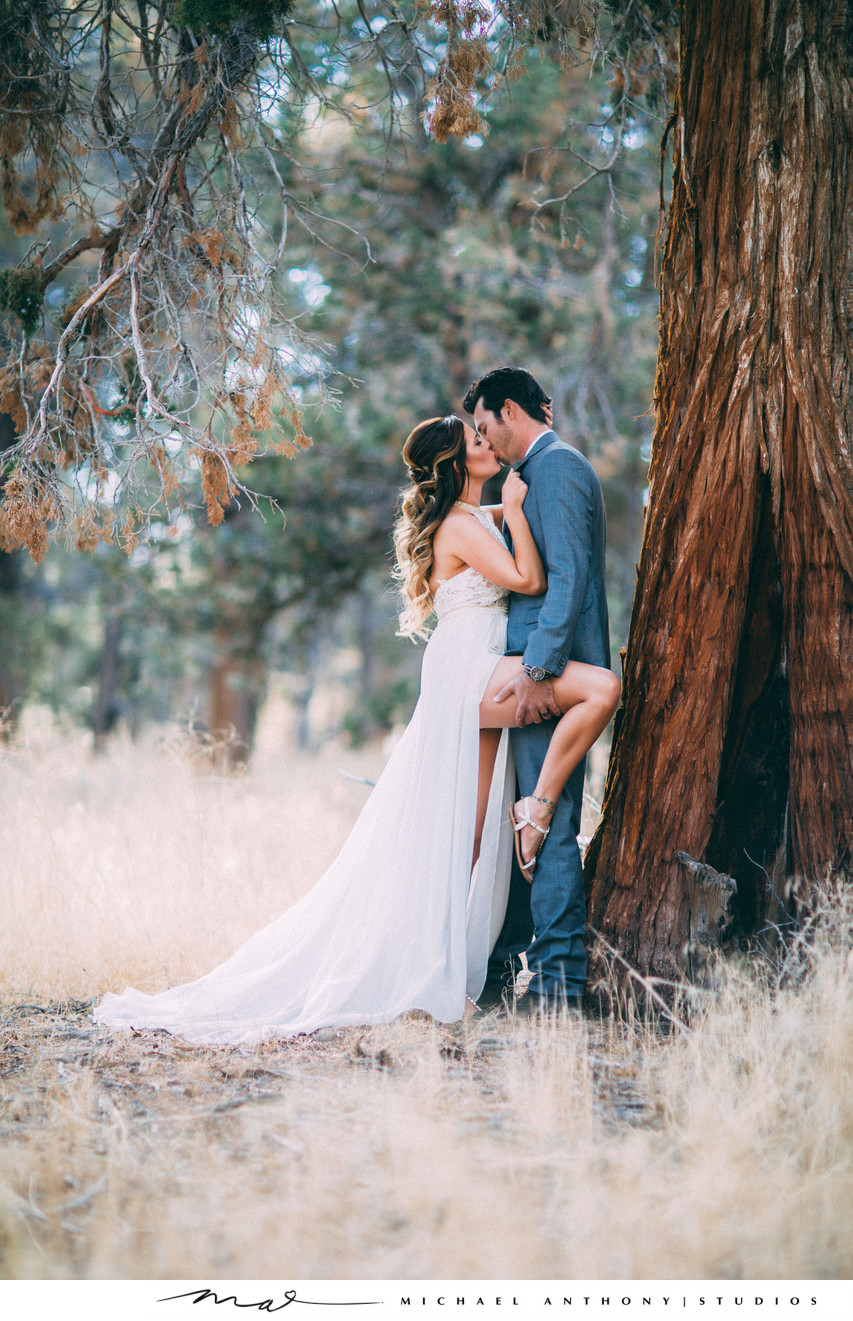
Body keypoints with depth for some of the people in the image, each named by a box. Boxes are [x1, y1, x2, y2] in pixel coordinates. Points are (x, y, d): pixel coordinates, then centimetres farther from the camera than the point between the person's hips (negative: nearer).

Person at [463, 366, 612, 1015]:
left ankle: (560, 981, -6)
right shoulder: (542, 470, 23)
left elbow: (569, 577, -19)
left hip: (552, 674, -11)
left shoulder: (557, 465, -10)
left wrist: (538, 669, -24)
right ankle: (507, 965, 20)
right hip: (536, 670, 11)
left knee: (549, 827, -9)